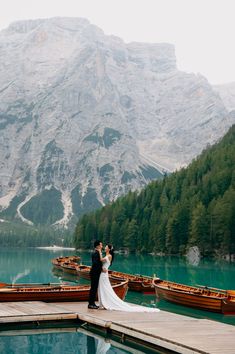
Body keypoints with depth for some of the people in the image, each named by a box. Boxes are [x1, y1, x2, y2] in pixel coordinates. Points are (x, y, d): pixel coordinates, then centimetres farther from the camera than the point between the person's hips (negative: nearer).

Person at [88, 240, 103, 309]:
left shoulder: (98, 253, 14)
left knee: (95, 288, 13)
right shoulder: (95, 253, -17)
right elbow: (95, 263, -25)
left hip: (96, 273, 10)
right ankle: (90, 304, 1)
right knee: (93, 288, -5)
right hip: (94, 273, -10)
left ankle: (92, 303, 20)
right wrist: (101, 268, -18)